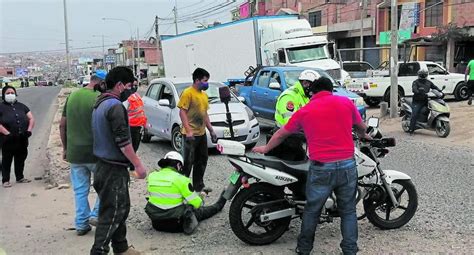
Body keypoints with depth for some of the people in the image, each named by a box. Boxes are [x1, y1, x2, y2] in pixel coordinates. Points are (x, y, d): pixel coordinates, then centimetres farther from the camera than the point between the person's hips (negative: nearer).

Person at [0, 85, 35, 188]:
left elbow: (31, 118, 11)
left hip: (22, 140, 4)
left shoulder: (21, 106, 13)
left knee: (21, 159, 13)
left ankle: (20, 177, 25)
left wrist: (29, 130, -4)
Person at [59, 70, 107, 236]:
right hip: (95, 153, -6)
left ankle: (81, 224, 19)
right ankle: (96, 214, 9)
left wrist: (65, 148, 18)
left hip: (74, 153, 6)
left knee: (80, 190, 13)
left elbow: (62, 125, 10)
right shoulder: (99, 98, -14)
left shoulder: (72, 96, 6)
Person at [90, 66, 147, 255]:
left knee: (121, 208, 18)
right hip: (114, 168, -10)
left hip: (103, 164, 10)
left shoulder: (100, 103, 13)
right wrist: (138, 165, -15)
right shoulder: (115, 106, -19)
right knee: (112, 213, -3)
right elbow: (123, 141, -22)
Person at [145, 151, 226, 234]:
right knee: (199, 211, 23)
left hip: (156, 223, 5)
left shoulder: (151, 176, -3)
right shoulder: (180, 179, -17)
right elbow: (196, 203, -11)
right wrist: (200, 197, 13)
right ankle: (218, 206, 49)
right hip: (176, 224, -5)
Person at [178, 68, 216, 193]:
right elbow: (182, 112, -16)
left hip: (201, 133, 8)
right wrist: (188, 131, -23)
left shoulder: (204, 94, 15)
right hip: (191, 134, -8)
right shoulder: (188, 93, -10)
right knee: (188, 162, -4)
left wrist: (211, 130, 18)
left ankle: (198, 185, 25)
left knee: (202, 161, 14)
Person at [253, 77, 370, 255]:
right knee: (348, 210, 14)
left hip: (321, 168, 0)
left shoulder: (305, 111, 7)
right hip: (347, 165, 1)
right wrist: (363, 136, 45)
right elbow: (361, 127, 21)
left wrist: (265, 148, 34)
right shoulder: (345, 102, 7)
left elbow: (281, 134, 18)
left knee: (312, 210, 15)